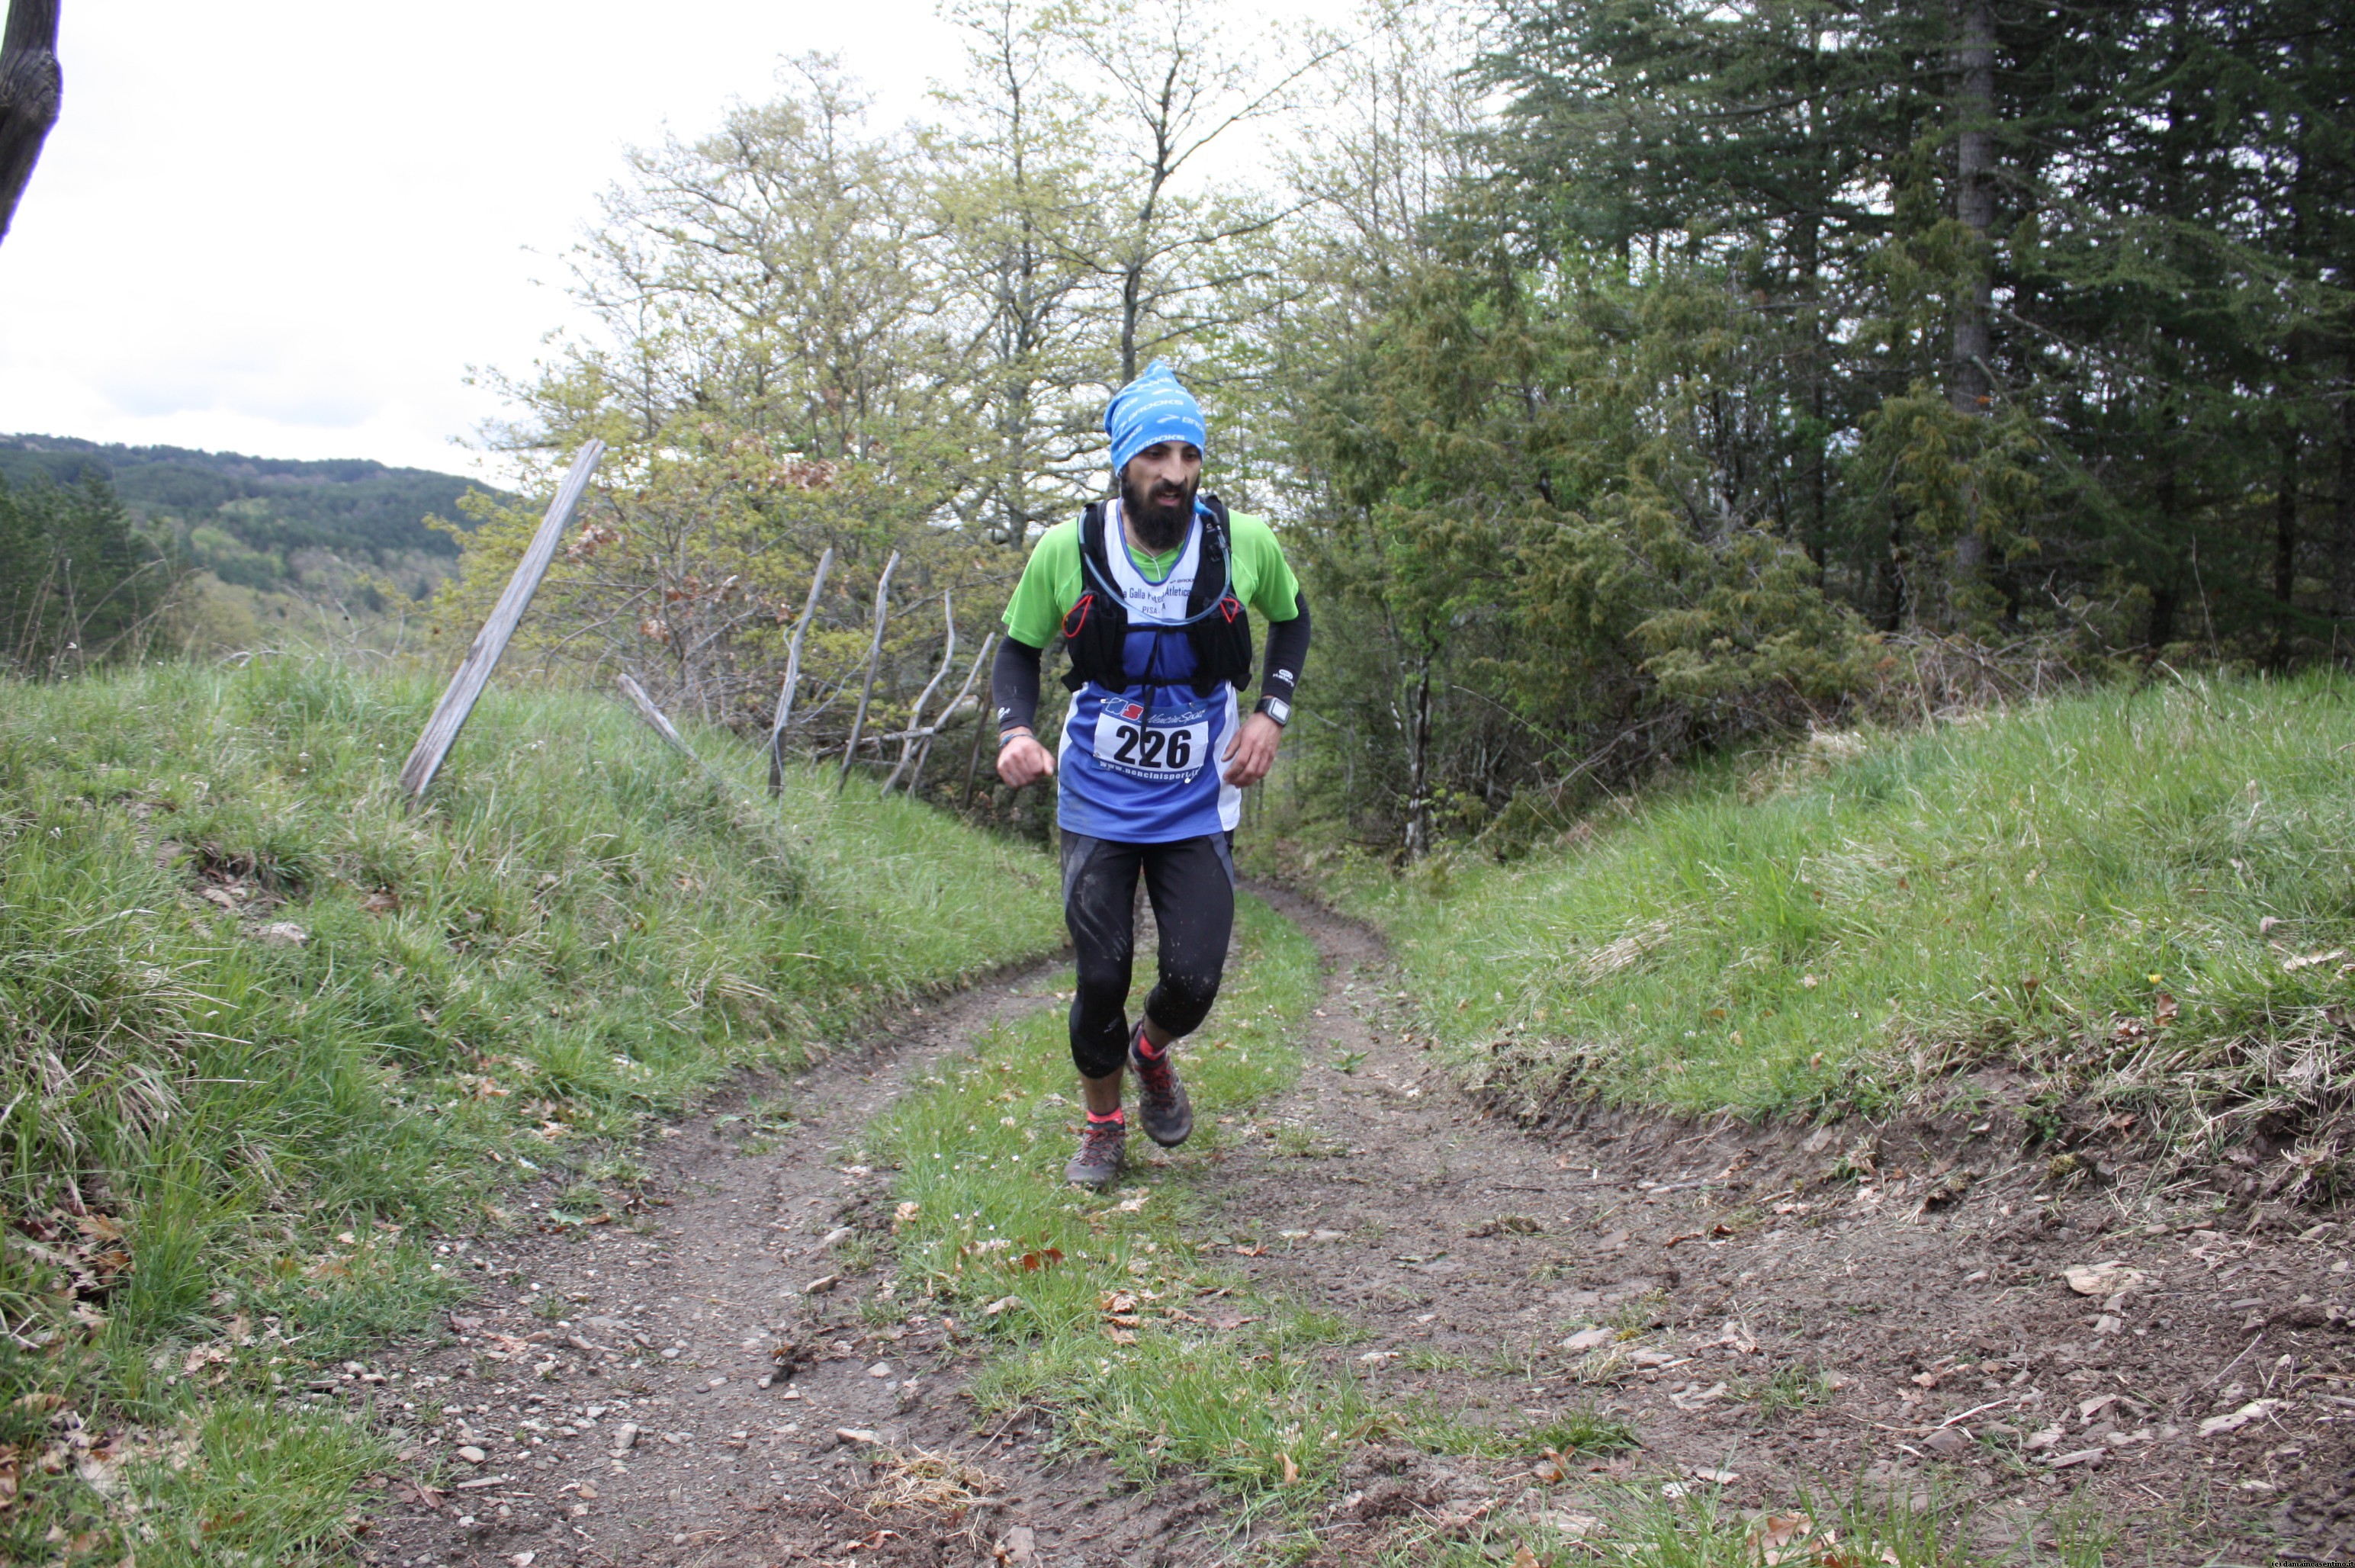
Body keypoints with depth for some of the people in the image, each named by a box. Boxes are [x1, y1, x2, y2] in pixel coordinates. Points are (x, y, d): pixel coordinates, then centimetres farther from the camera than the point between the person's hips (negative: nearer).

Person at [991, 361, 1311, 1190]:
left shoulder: (1245, 544, -11)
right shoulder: (1066, 549, -13)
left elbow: (1292, 618, 10)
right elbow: (1018, 650, 3)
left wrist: (1271, 713, -4)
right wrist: (1016, 730, -16)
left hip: (1197, 806, 1)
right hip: (1097, 803, 0)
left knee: (1194, 980, -8)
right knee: (1102, 979, -3)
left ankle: (1152, 1052, 30)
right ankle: (1103, 1125, 25)